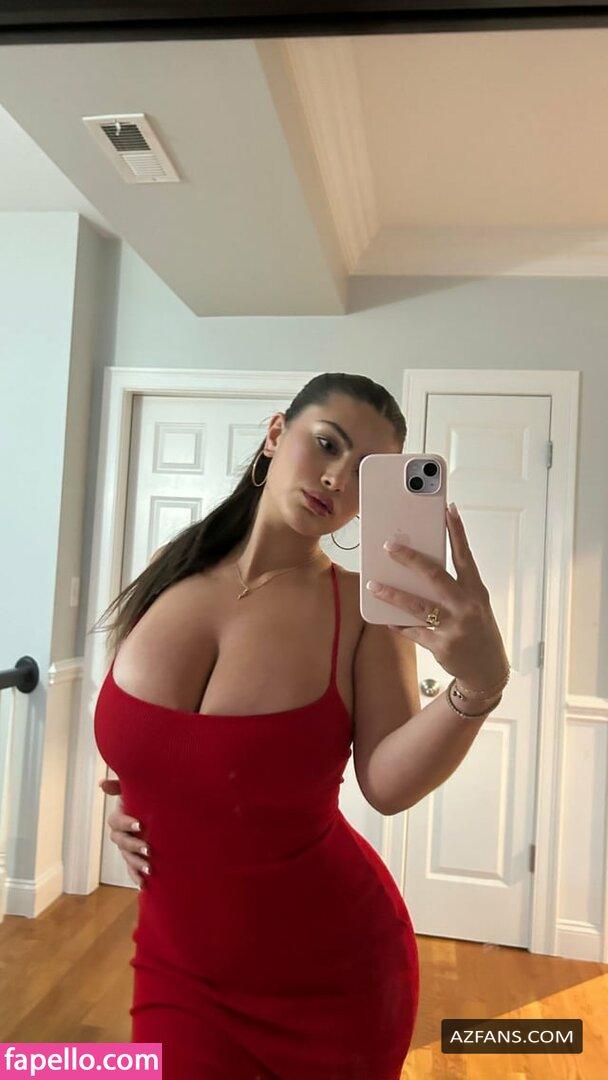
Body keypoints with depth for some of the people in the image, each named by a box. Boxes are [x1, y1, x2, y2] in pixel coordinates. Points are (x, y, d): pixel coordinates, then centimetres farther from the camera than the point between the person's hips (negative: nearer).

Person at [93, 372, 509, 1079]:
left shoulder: (365, 606, -15)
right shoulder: (172, 575, -7)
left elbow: (388, 784, -24)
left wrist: (479, 685, -39)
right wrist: (130, 802, -5)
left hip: (335, 975, -1)